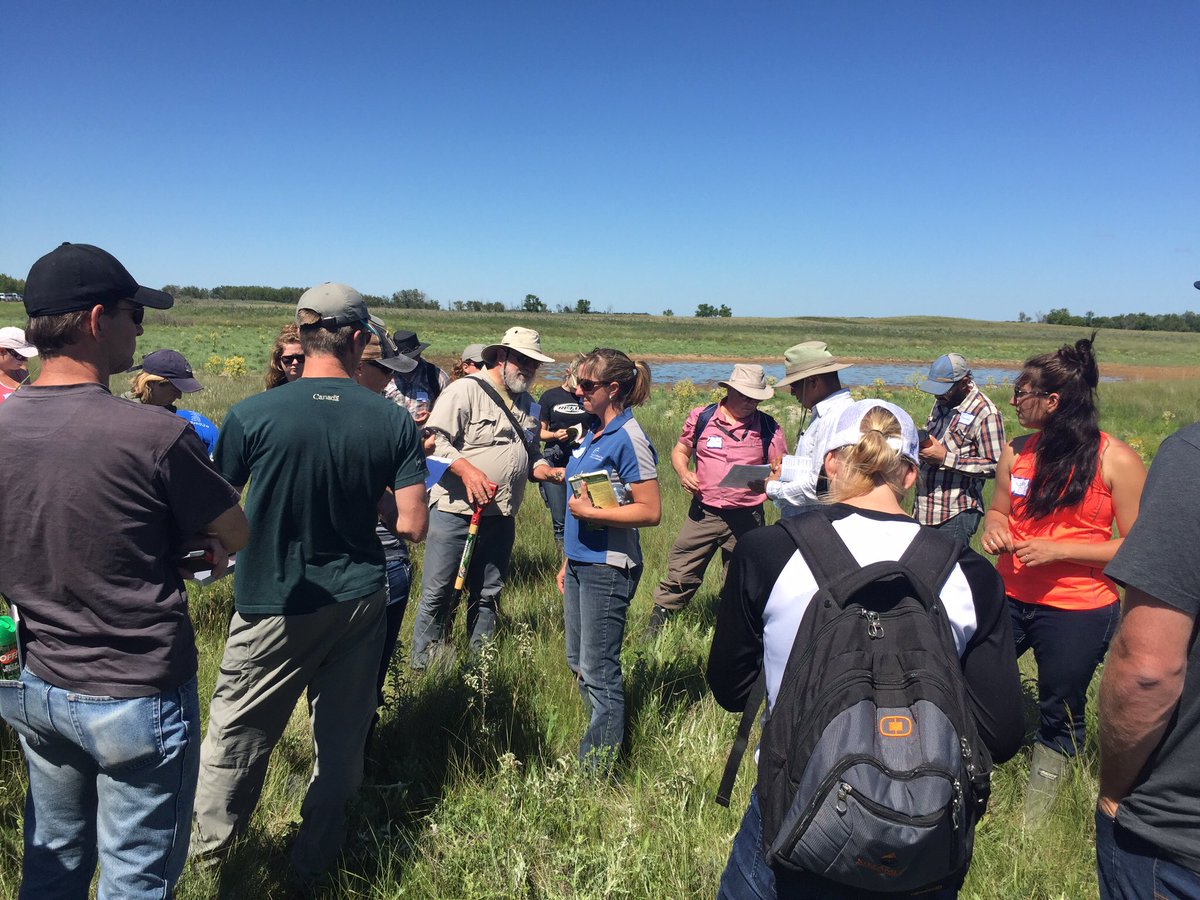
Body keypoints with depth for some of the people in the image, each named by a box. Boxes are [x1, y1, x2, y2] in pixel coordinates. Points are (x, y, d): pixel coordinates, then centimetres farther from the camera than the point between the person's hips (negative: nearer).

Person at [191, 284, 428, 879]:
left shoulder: (252, 415, -14)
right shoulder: (393, 422, -10)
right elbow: (411, 526, -9)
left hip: (274, 606, -2)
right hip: (359, 602, 2)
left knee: (237, 730, 19)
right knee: (341, 735, 17)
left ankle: (209, 843, 40)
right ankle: (316, 857, 34)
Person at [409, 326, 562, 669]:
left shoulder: (527, 404, 16)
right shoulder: (465, 390, -8)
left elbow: (530, 457, 23)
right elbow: (435, 438, -15)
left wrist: (549, 471, 3)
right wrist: (467, 469, -27)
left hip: (500, 517, 7)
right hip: (455, 511, -6)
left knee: (487, 596, 15)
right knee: (438, 595, -1)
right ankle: (422, 666, 14)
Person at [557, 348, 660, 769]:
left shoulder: (628, 439, -16)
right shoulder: (593, 433, 11)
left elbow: (650, 511, -19)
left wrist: (590, 512, -19)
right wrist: (568, 561, 19)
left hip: (608, 569, -9)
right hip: (581, 564, 9)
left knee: (598, 671, 0)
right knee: (578, 663, 17)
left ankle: (599, 772, 14)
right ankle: (595, 742, 33)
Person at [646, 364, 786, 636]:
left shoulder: (768, 428, 1)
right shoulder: (702, 418, 1)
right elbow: (680, 451, 12)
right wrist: (684, 473, -9)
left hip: (747, 518, 1)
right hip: (704, 512, 0)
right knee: (679, 576, 2)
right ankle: (654, 628, 17)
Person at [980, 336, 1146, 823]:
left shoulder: (1116, 461, -11)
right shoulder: (1017, 451, 3)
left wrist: (1058, 550, -20)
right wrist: (994, 527, -7)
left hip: (1077, 611, -4)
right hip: (1010, 597, 4)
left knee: (1059, 719, 12)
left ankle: (1033, 826, 32)